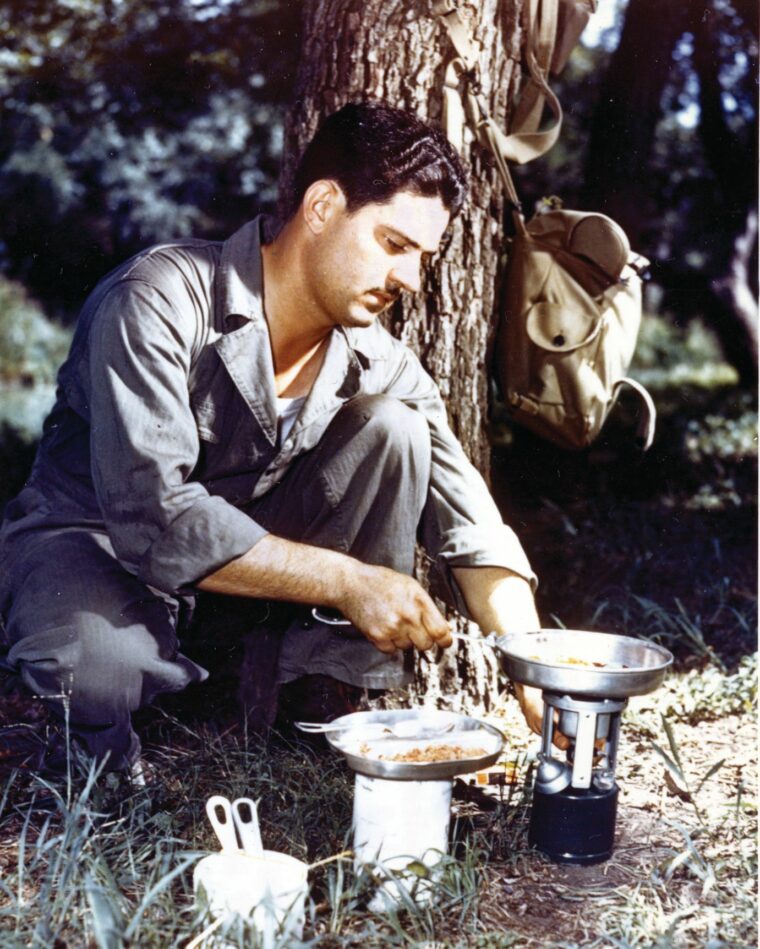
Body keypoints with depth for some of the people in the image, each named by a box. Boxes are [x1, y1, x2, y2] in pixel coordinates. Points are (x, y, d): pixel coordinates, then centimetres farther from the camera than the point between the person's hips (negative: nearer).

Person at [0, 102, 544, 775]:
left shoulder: (380, 366, -9)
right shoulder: (161, 299, -26)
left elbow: (476, 538, -9)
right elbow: (153, 515, -33)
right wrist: (346, 581, -32)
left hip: (246, 536, 5)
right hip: (95, 535, -4)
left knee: (392, 427, -16)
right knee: (100, 661, -39)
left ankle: (320, 690, -9)